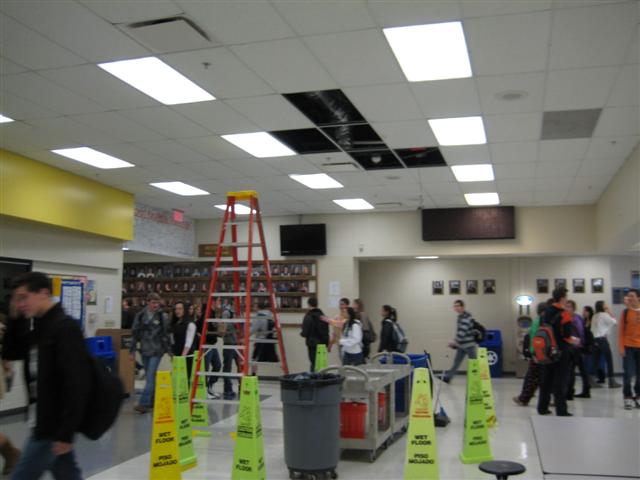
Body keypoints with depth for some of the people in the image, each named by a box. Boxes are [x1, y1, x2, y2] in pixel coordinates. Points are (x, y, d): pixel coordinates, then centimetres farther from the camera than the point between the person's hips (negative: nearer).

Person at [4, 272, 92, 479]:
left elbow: (77, 383, -23)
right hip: (49, 420, 9)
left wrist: (66, 432, -24)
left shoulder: (65, 327, -19)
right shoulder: (40, 325, 9)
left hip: (56, 425, -9)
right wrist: (16, 320, 2)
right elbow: (11, 353, 16)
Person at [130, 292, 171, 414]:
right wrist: (132, 350, 8)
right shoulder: (140, 315, 5)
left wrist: (169, 350, -1)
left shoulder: (163, 316, -2)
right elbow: (135, 333, 10)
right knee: (149, 377, 12)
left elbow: (166, 334, -1)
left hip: (156, 351, -4)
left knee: (150, 377, -11)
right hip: (144, 350, 4)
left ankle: (144, 403, -12)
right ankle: (152, 401, 23)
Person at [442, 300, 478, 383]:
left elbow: (463, 331, -27)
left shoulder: (466, 317, -20)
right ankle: (447, 377, 14)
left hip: (469, 344, -8)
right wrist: (456, 342, 15)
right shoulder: (460, 316, 10)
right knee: (456, 362, 11)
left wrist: (455, 341, -27)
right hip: (461, 345, 8)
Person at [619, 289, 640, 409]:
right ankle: (628, 398, 2)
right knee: (628, 374, -5)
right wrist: (621, 347, -6)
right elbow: (621, 331, 0)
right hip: (628, 347, -2)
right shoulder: (625, 312, 1)